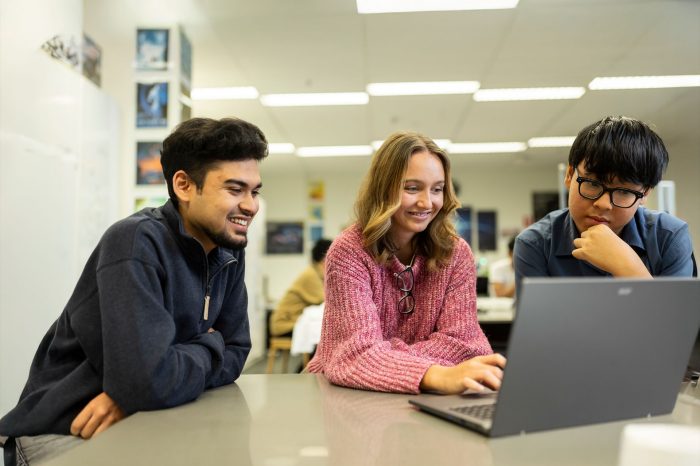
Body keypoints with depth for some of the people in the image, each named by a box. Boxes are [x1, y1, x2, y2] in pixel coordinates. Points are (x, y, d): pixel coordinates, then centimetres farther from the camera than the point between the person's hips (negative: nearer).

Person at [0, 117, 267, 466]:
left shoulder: (228, 252, -1)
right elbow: (149, 379, -31)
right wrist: (209, 345, -12)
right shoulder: (135, 243, -23)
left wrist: (135, 394, -16)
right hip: (64, 432, -5)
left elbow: (233, 354, -1)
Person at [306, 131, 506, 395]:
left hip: (412, 399, 2)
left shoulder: (455, 253, -5)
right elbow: (360, 352, -26)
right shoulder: (349, 252, -15)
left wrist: (383, 361, -25)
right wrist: (439, 376, -43)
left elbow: (458, 342, -12)